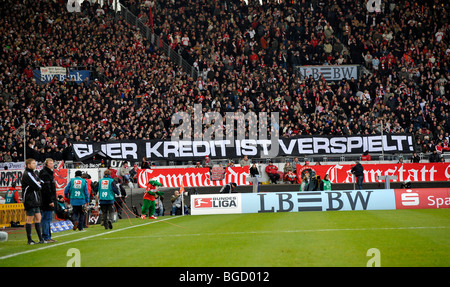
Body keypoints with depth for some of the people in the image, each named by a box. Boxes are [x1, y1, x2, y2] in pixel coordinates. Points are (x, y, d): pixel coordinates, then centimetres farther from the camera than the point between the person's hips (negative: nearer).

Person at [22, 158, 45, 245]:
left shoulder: (32, 173, 19)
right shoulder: (27, 174, -14)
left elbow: (42, 183, 17)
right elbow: (37, 187, -19)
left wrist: (38, 183, -3)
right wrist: (39, 185, 2)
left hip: (35, 200, 10)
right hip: (30, 201, -10)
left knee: (38, 218, 10)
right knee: (30, 220, -4)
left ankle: (41, 239, 14)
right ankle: (29, 240, 0)